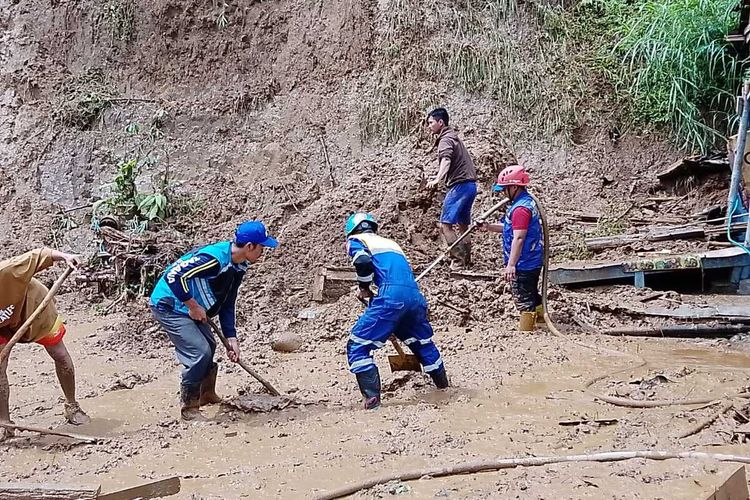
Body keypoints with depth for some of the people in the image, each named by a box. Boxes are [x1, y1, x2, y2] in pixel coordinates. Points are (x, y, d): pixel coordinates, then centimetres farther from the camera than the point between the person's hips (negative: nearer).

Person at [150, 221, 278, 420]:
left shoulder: (239, 267, 0)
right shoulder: (214, 258, -30)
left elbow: (226, 305, 8)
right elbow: (173, 275, -33)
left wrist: (231, 338, 2)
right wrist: (194, 306, -25)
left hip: (190, 309, 10)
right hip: (168, 305, -10)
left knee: (209, 347, 19)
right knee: (200, 352, -15)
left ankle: (206, 394, 40)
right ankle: (189, 407, 1)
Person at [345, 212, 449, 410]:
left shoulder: (356, 240, 16)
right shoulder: (391, 243, 34)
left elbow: (363, 262, -6)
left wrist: (364, 288, 10)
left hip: (392, 296, -7)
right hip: (416, 297, 7)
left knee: (357, 345, 0)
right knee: (423, 342, 29)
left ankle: (371, 397, -11)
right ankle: (443, 385, 41)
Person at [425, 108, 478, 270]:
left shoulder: (445, 139, -8)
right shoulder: (452, 136, 22)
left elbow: (446, 160, -30)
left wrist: (437, 179, -46)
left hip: (460, 185, -11)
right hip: (470, 185, 11)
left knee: (445, 224, -12)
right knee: (463, 225, 15)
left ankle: (458, 261, -14)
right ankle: (467, 261, 18)